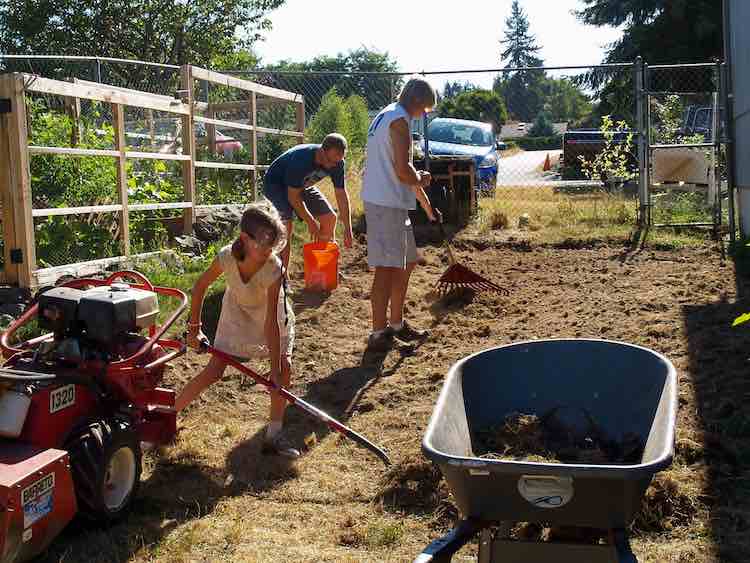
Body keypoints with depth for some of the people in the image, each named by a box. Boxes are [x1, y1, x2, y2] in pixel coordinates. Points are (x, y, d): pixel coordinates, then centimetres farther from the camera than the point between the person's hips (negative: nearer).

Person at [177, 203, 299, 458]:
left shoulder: (274, 269, -36)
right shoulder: (227, 257, -32)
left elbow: (271, 323, -34)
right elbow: (200, 287, -12)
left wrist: (276, 369, -33)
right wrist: (194, 328, -8)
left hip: (271, 315, 0)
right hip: (237, 313, 0)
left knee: (284, 367, -16)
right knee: (213, 372, -6)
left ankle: (274, 435, -1)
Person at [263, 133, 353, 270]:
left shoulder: (337, 163, -19)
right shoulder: (300, 158, -38)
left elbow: (341, 194, -11)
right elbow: (293, 196, -30)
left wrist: (348, 229, -14)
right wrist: (310, 221, -25)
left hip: (302, 185, 7)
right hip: (275, 184, -7)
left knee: (330, 218, -2)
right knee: (285, 227, -25)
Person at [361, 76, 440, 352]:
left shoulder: (385, 117, 21)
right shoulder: (399, 120, -12)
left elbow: (401, 169, 25)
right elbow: (403, 172, -22)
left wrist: (427, 207, 29)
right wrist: (422, 179, 1)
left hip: (389, 203, 11)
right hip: (386, 204, -10)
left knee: (407, 263, 18)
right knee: (386, 268, -8)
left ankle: (396, 323, 27)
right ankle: (379, 334, -3)